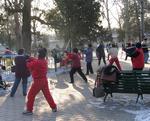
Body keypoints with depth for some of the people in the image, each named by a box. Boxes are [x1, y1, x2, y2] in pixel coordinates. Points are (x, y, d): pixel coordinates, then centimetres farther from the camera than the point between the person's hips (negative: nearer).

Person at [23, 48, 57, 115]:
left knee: (31, 95, 5)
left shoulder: (37, 62, -22)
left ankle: (29, 110, 10)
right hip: (44, 80, 8)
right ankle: (54, 107, 23)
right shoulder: (45, 61, 1)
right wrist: (30, 58, 3)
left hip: (38, 81, -7)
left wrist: (28, 61, 12)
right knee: (47, 94, 17)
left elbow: (29, 65, -9)